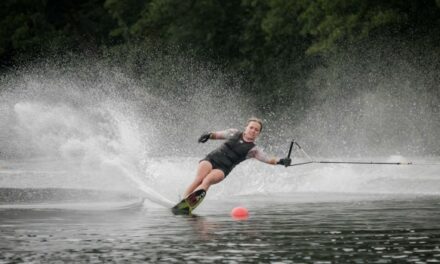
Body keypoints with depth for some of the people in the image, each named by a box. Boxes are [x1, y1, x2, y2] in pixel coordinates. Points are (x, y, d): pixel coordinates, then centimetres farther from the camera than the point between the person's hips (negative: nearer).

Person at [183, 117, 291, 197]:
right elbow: (217, 135, 22)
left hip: (222, 169, -2)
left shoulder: (253, 150, 7)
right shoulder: (234, 133, 12)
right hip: (211, 158, 2)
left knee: (207, 181, -30)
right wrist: (209, 135, 0)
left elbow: (269, 160, 2)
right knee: (199, 179, -27)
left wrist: (280, 161, -16)